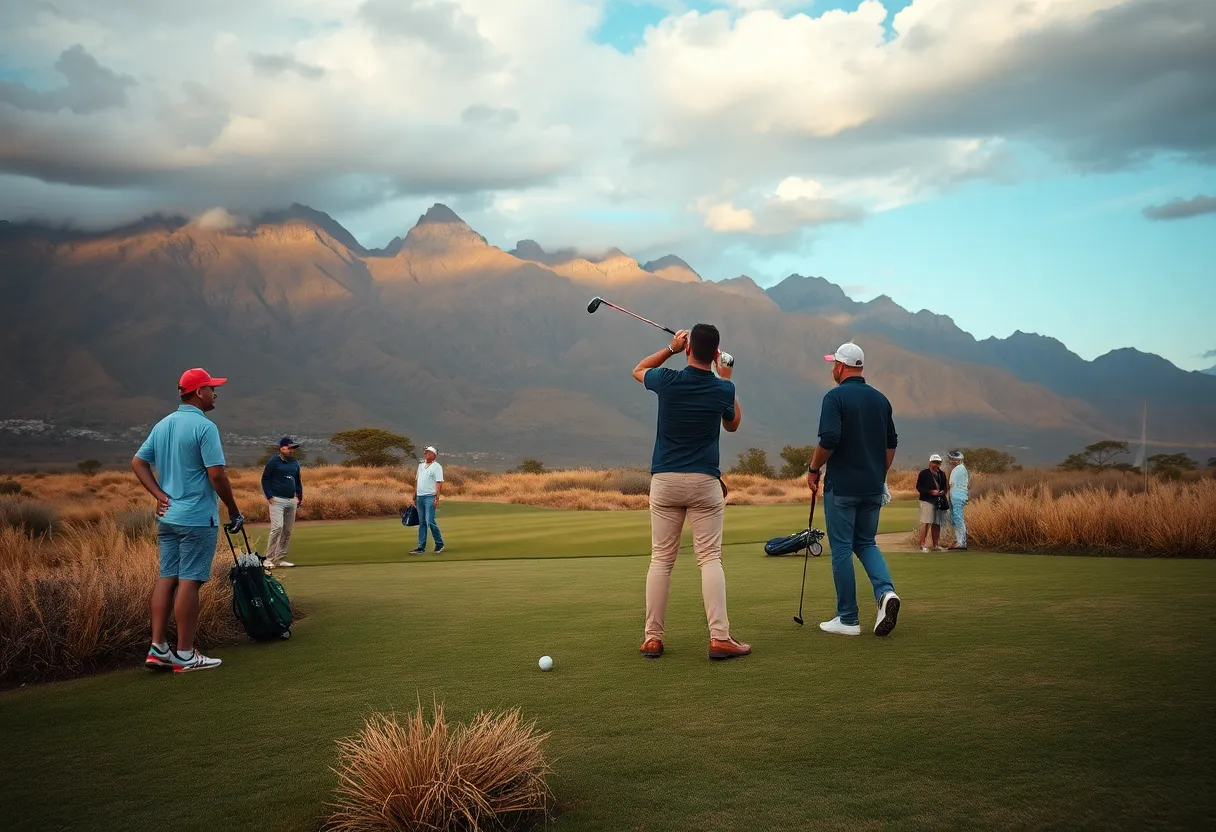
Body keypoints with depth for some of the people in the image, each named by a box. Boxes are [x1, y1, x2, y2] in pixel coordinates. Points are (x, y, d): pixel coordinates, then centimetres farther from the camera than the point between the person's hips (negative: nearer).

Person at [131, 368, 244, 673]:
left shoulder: (162, 425, 11)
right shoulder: (204, 426, -14)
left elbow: (137, 462, 12)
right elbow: (216, 474, -18)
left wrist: (160, 495, 6)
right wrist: (234, 511, -8)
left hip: (167, 516, 8)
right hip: (197, 518, -8)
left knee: (167, 578, 10)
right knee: (189, 581, -4)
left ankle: (158, 649, 10)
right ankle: (185, 655, 2)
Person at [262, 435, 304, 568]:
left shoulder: (295, 463, 14)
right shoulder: (273, 462, -4)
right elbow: (265, 479, -3)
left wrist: (300, 496, 16)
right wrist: (269, 496, -10)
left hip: (292, 500, 7)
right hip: (277, 500, -7)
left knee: (288, 530, 6)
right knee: (277, 527, -17)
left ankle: (279, 559, 13)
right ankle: (269, 559, -11)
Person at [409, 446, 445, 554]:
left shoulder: (436, 467, -5)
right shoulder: (421, 465, 17)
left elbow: (439, 483, -12)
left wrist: (437, 498, -20)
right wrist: (414, 497, 18)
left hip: (430, 497, -7)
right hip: (420, 497, 7)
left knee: (430, 521, -11)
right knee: (422, 522, 8)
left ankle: (439, 544, 3)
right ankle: (421, 547, 11)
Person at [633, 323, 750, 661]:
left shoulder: (668, 381, -5)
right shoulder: (723, 389, -4)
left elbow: (638, 370, 19)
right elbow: (733, 425, 18)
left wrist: (671, 348, 20)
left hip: (664, 480, 1)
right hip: (704, 482, -1)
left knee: (661, 560, 5)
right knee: (710, 559, 0)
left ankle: (652, 637, 6)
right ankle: (719, 637, -6)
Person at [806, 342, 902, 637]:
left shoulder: (835, 397, -10)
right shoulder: (880, 399, 10)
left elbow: (829, 440, -20)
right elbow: (891, 443, 14)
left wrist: (813, 469, -6)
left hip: (841, 486, -6)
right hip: (873, 488, 6)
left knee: (841, 548, 2)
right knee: (866, 543, 17)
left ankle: (847, 619, 6)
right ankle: (886, 591, -9)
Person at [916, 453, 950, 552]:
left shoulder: (942, 474, 17)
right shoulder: (924, 473, -2)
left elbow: (944, 486, 26)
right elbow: (918, 487, -7)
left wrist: (943, 491, 2)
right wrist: (930, 491, -17)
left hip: (939, 502, 6)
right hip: (927, 501, -6)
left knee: (937, 524, 8)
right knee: (926, 522, -12)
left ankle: (935, 545, 15)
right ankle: (922, 545, -10)